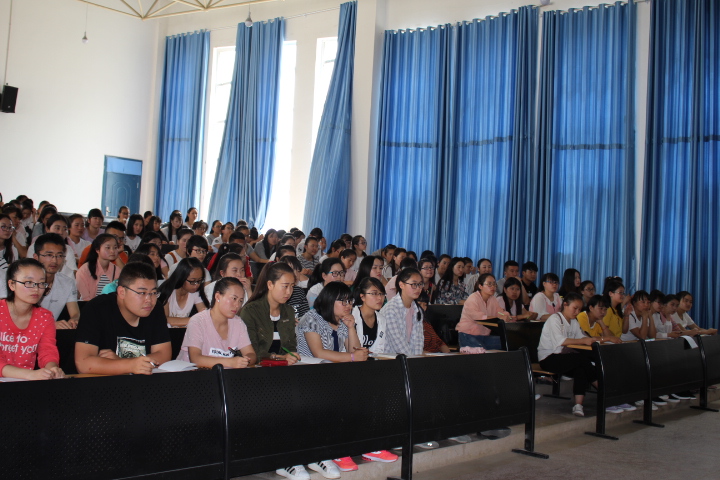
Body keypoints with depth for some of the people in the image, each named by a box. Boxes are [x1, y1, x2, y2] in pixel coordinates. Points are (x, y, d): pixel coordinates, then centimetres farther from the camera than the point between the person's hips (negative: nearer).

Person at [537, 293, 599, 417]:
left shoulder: (573, 322, 19)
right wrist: (584, 341, -28)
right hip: (548, 358, -7)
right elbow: (560, 341, -23)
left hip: (563, 357, 7)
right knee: (582, 360, -26)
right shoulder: (554, 318, -9)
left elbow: (581, 337, 6)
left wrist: (591, 339, -16)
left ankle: (578, 406, -28)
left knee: (581, 370, -24)